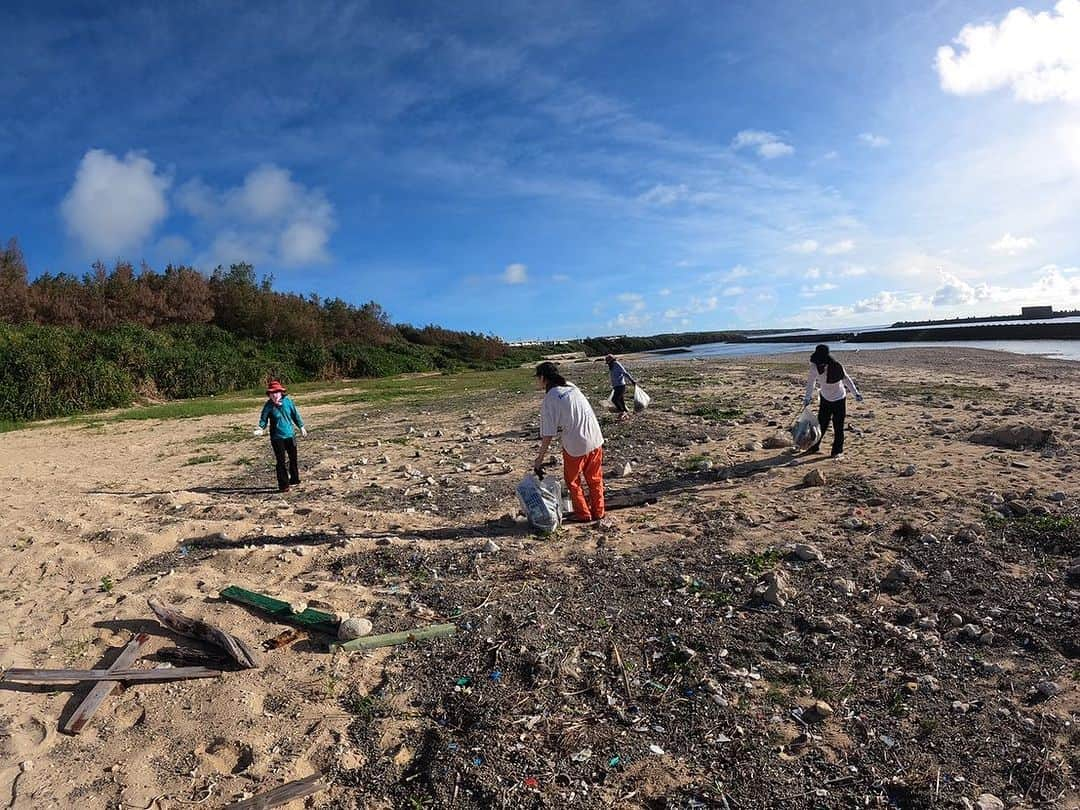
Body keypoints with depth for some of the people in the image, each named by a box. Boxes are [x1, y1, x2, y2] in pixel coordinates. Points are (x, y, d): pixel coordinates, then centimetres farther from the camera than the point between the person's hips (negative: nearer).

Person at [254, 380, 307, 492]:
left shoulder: (287, 401, -3)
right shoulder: (268, 406, -9)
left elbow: (295, 414, 7)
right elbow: (263, 418, -8)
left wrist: (301, 426, 13)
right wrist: (261, 428, -28)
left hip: (290, 434, 4)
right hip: (277, 437, -3)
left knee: (293, 458, 16)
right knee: (281, 461, -3)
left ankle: (294, 480, 34)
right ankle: (283, 485, 5)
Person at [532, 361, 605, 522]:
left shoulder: (549, 400, -10)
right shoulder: (572, 387, 7)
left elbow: (548, 435, -10)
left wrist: (539, 459, -2)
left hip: (575, 446, -6)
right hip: (595, 440, 6)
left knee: (572, 481, 17)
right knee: (595, 479, 21)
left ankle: (583, 515, 25)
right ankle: (598, 512, 31)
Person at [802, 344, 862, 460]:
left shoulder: (836, 366, -22)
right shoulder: (814, 366, -16)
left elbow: (846, 379, -9)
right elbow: (811, 381, -5)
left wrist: (856, 393, -7)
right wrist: (808, 397, -6)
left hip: (839, 399, -3)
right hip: (825, 398, 3)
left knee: (838, 426, -2)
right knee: (821, 424, 7)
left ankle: (837, 451, 8)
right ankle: (815, 446, 21)